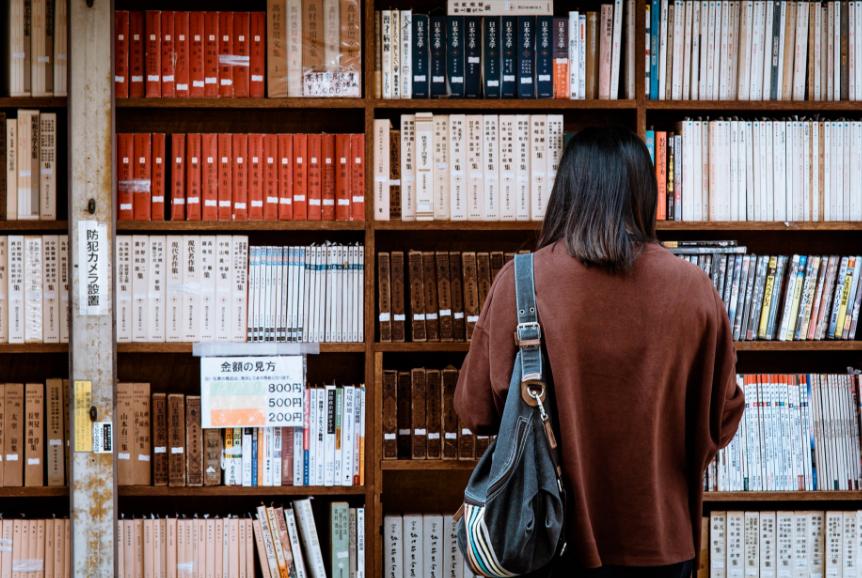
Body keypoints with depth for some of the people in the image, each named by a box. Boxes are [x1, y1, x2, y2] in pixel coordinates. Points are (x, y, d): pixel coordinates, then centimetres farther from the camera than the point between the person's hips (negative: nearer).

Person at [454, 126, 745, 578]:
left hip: (556, 540, -1)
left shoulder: (520, 283, -14)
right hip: (660, 540, 1)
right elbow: (723, 418, 1)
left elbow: (478, 409, -6)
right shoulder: (693, 289, -9)